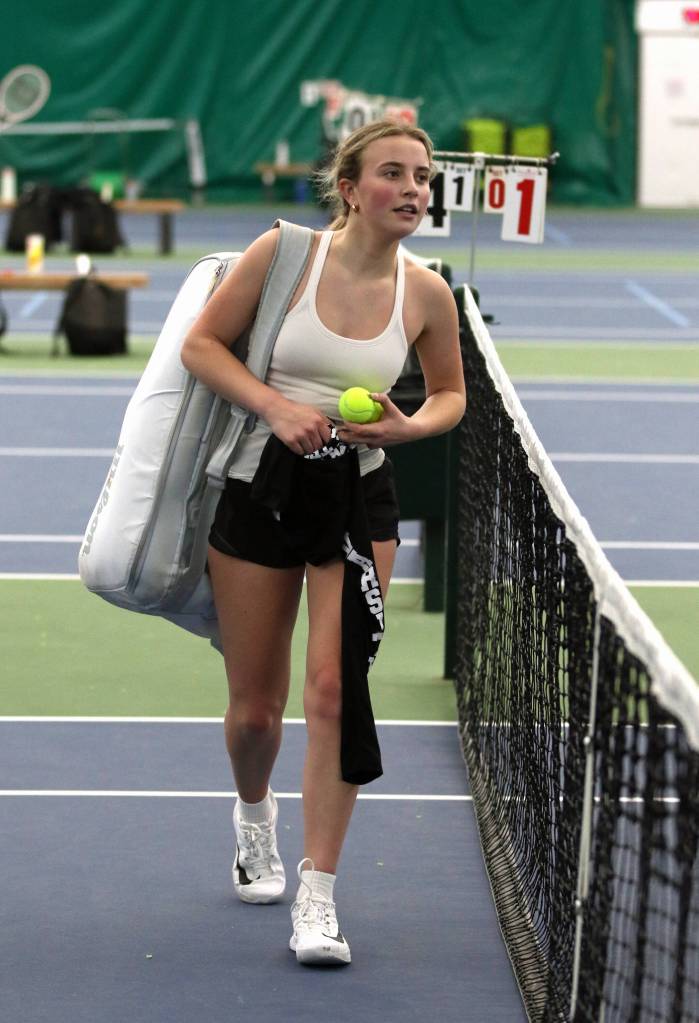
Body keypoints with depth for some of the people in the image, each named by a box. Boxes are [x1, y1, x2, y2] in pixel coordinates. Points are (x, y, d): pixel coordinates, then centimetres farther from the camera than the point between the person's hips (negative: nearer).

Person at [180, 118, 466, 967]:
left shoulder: (425, 293, -5)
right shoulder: (284, 253, -11)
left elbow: (449, 393, 11)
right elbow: (201, 344, -4)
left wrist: (409, 427, -11)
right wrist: (276, 405, -18)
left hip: (358, 499, 1)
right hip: (259, 488, -1)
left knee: (335, 690, -12)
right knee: (254, 708, 8)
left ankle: (317, 900, -5)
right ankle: (254, 814, 43)